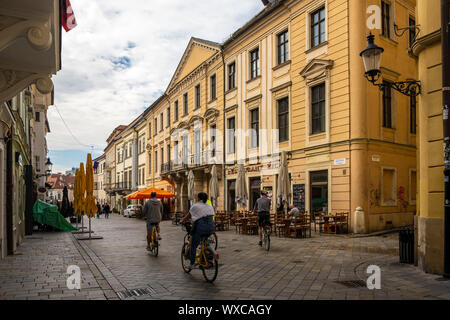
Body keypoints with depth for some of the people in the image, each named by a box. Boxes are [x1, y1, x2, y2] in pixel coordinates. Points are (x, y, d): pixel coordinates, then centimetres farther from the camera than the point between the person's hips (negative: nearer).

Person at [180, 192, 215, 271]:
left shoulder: (195, 206, 7)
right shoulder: (210, 207, 19)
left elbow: (188, 216, 16)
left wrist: (182, 221, 33)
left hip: (200, 227, -5)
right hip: (211, 228, 5)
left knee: (193, 245, 11)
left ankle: (192, 264, 14)